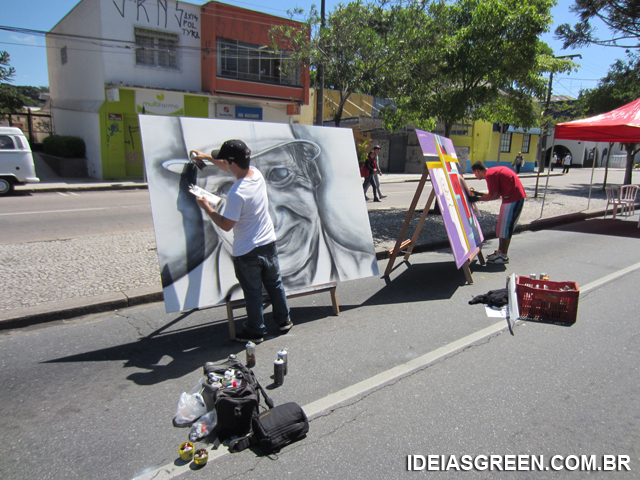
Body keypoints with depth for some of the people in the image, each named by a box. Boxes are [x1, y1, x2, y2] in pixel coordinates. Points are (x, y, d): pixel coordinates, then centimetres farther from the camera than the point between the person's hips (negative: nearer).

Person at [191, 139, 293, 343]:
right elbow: (232, 170, 16)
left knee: (253, 292, 10)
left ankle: (255, 331, 26)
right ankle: (284, 321, 36)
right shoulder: (256, 173, -4)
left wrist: (206, 207, -6)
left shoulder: (236, 194, -27)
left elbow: (226, 225, -18)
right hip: (268, 244, 7)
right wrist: (207, 157, 23)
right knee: (275, 284, 21)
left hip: (246, 252, -7)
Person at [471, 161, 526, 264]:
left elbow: (494, 196, -18)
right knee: (502, 226, 16)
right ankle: (500, 251, 25)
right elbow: (496, 193, 14)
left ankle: (503, 256, 2)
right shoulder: (493, 171, 15)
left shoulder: (489, 175, -16)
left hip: (514, 198, -10)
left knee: (505, 226, -5)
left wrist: (477, 199, -11)